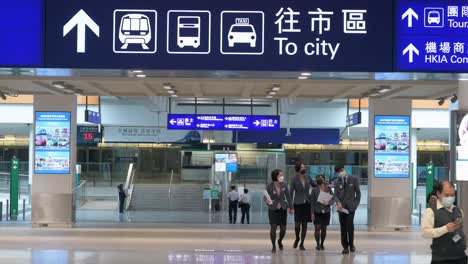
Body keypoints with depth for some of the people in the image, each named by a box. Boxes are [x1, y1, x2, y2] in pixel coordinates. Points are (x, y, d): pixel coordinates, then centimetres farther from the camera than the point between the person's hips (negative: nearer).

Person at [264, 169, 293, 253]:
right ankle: (273, 246, 4)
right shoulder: (269, 186, -13)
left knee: (283, 229, 4)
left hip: (283, 209, 3)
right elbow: (265, 197, -1)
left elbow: (288, 196, 4)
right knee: (273, 227, -10)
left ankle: (280, 241, 34)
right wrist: (271, 204, -10)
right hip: (273, 210, -3)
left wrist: (290, 207, 3)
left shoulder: (284, 185, -5)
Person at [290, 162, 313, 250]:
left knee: (304, 224, 3)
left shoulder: (307, 178, 4)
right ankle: (297, 238, 24)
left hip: (307, 203, 3)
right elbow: (291, 192, -4)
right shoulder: (294, 180, -5)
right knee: (297, 224, -6)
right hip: (298, 204, -3)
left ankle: (301, 244, 12)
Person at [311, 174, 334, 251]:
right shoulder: (314, 190, 2)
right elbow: (312, 202, 2)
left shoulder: (328, 189, 4)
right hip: (317, 212, -1)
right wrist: (312, 213, -4)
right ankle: (318, 244, -2)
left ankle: (322, 244, 18)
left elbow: (333, 199, 4)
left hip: (326, 212, 1)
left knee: (324, 229, 6)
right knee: (317, 228, -8)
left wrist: (327, 203, -17)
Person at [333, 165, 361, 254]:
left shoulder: (354, 179, 5)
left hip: (350, 206, -2)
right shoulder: (337, 181, 12)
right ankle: (345, 247, 5)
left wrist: (356, 204, -3)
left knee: (350, 225, -13)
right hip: (341, 207, 2)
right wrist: (338, 202, -14)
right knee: (343, 227, 0)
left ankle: (351, 244, 5)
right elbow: (336, 194, 4)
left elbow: (358, 193, 6)